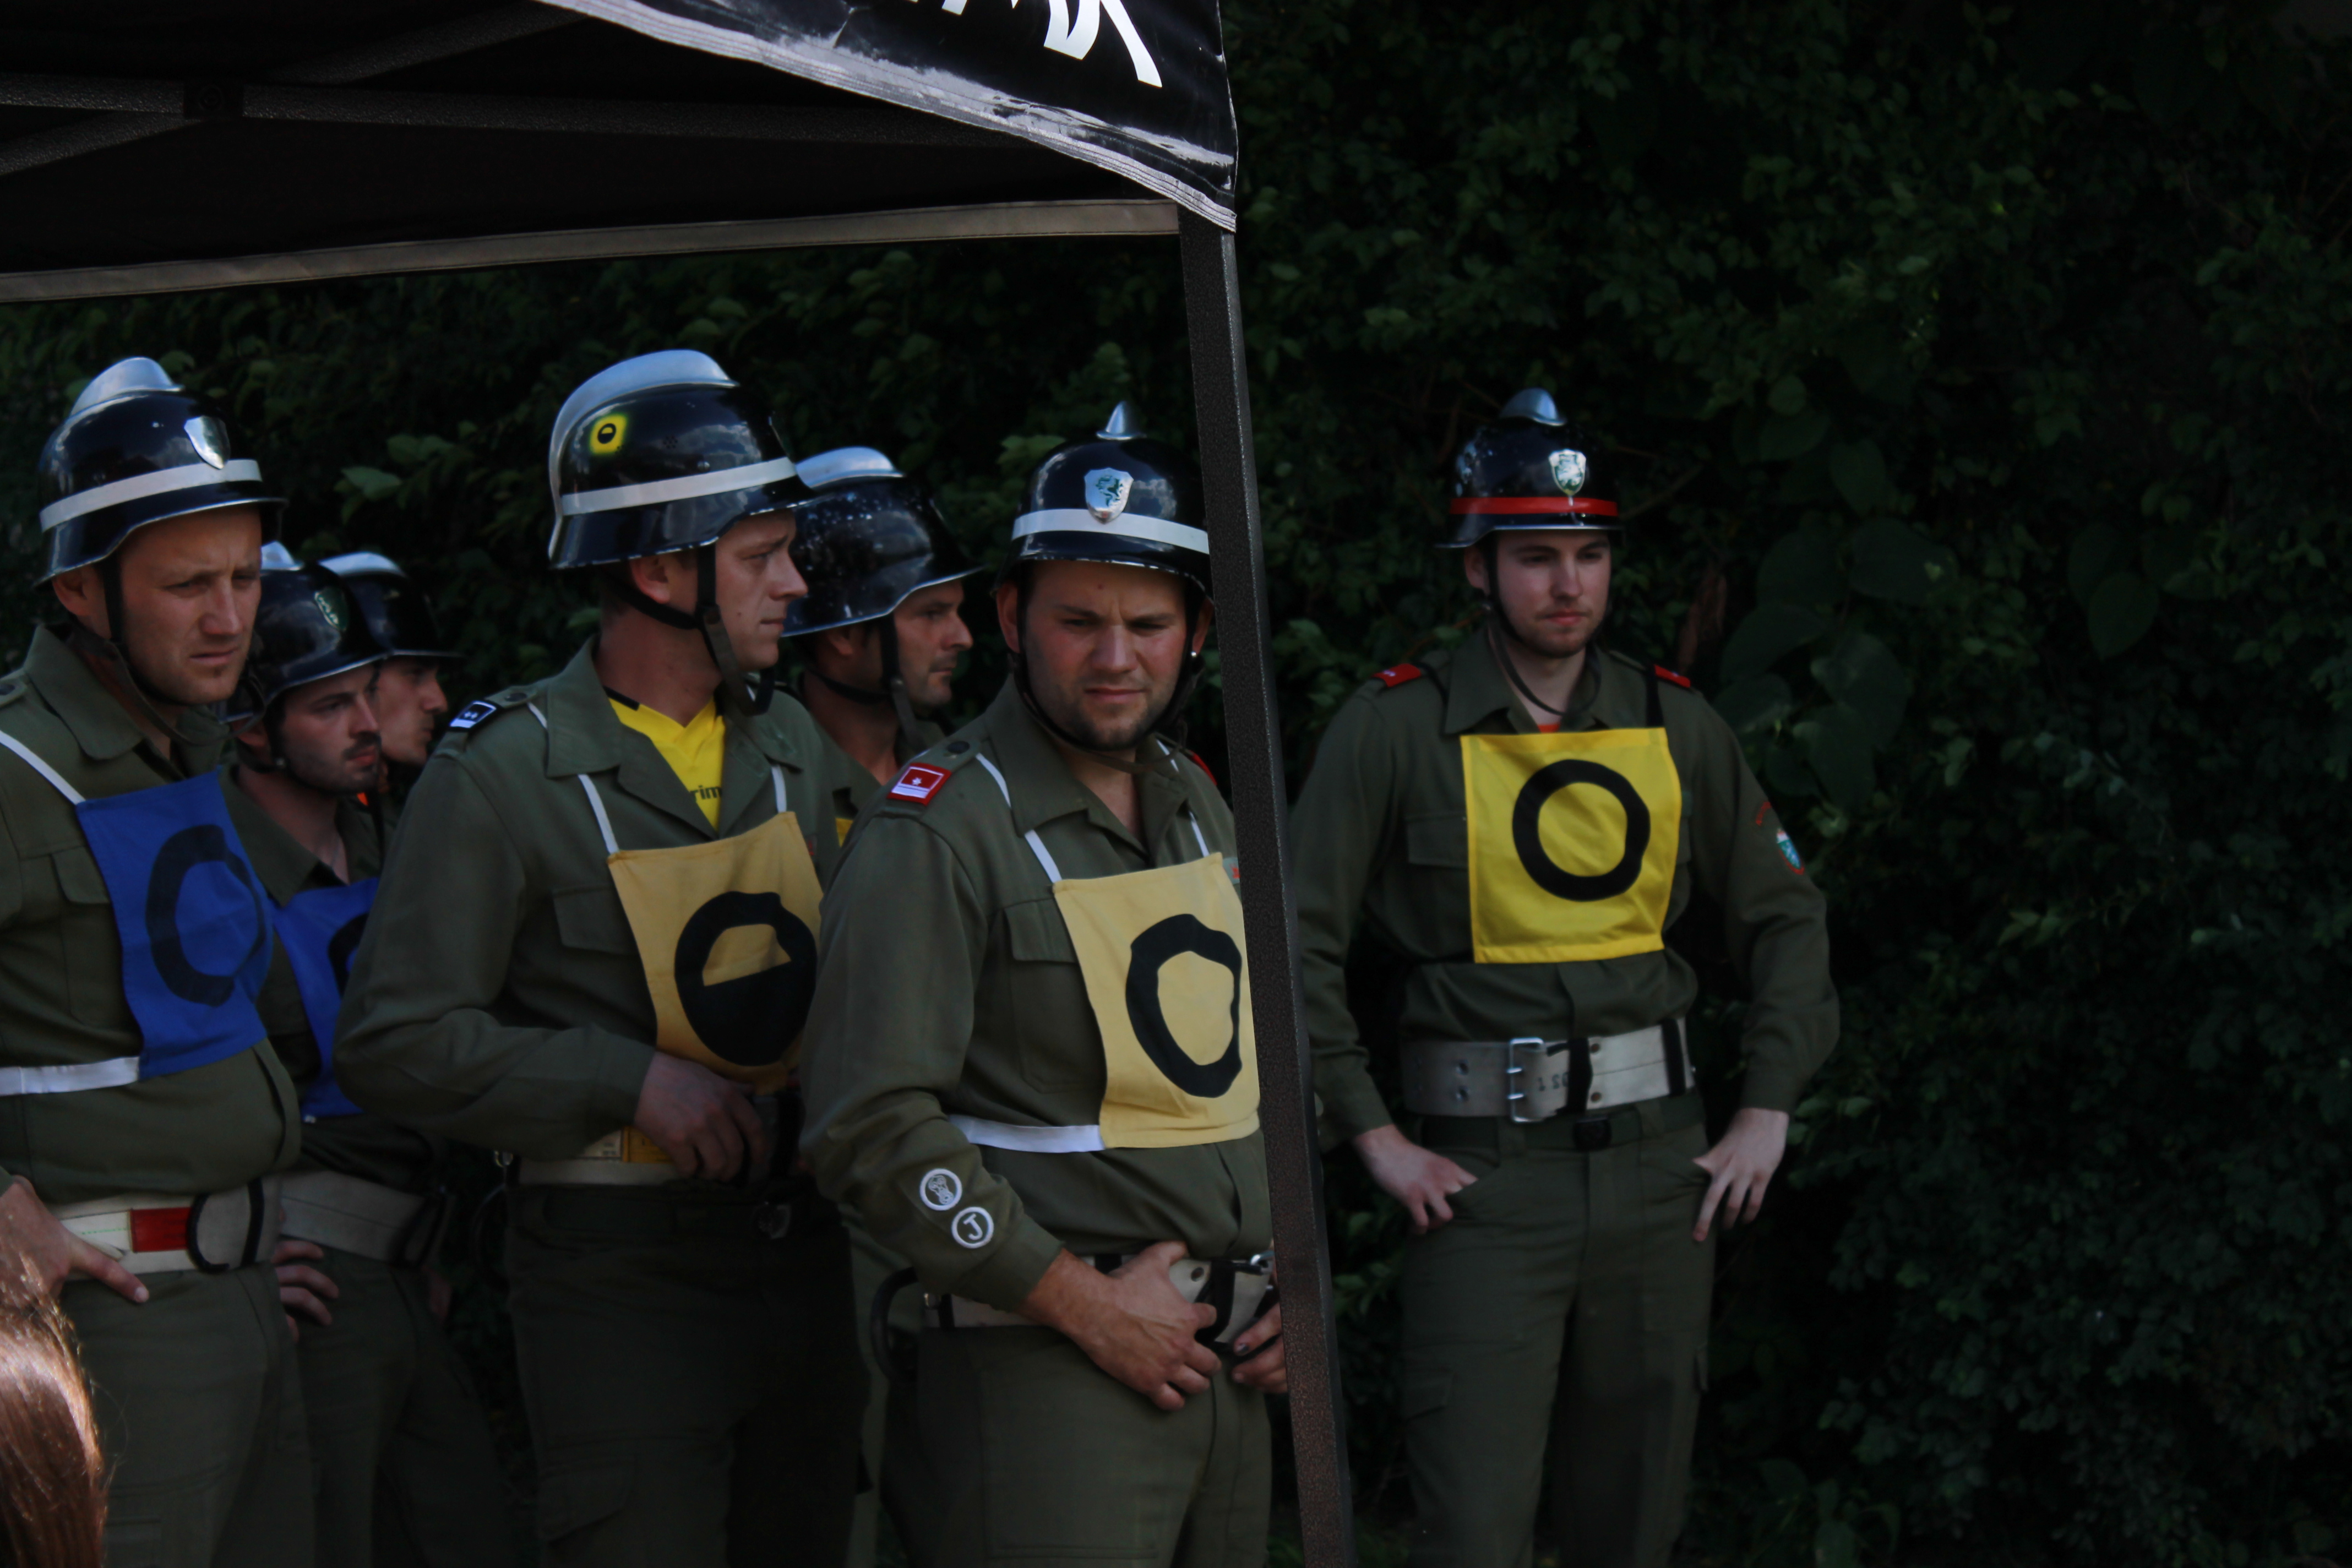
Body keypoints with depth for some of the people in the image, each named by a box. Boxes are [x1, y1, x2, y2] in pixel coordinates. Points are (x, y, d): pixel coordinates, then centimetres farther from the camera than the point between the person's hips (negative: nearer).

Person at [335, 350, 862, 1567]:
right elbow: (396, 1045, -13)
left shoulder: (788, 744, 11)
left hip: (799, 1252, 7)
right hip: (617, 1272, -7)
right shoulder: (505, 772, -10)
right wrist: (631, 1081, -18)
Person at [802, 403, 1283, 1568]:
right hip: (1043, 1368, -7)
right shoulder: (939, 833, -11)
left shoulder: (1198, 809, 13)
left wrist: (1289, 1272, 11)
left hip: (1228, 1359, 7)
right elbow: (871, 1129, -18)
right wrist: (1084, 1304, -16)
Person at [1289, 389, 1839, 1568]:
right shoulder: (1397, 727, -4)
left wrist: (1767, 1115, 6)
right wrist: (1372, 1135, -7)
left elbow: (1784, 916, 16)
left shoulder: (1674, 725, 8)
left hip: (1658, 1161, 4)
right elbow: (1297, 941, -3)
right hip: (1481, 1175, -4)